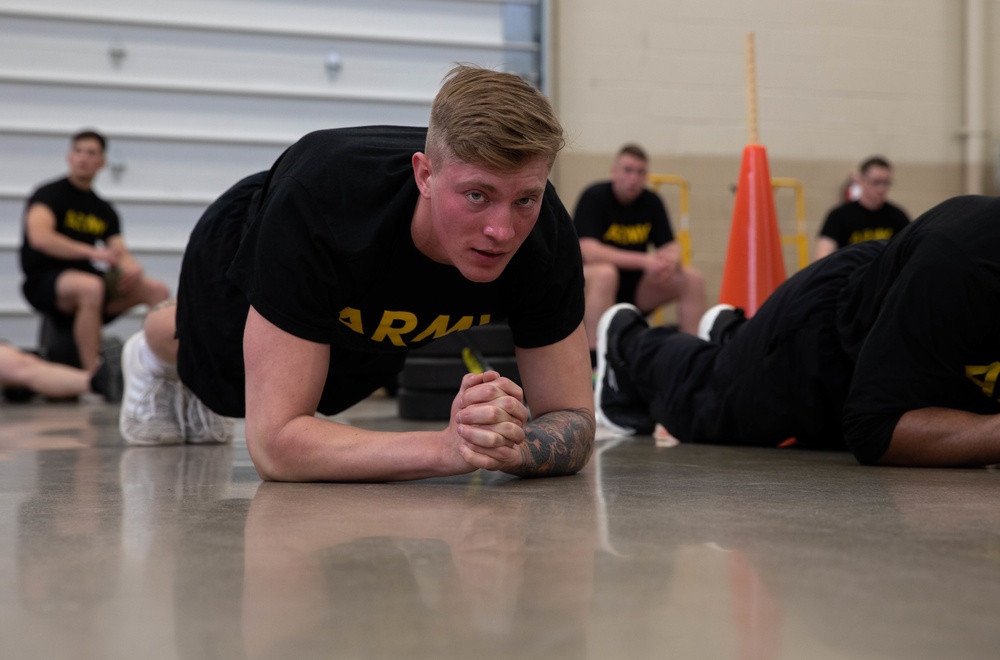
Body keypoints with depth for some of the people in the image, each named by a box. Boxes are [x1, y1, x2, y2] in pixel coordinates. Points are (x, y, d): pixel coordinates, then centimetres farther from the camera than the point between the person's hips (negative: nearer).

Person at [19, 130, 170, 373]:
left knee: (158, 290, -7)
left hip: (88, 278, 7)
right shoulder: (49, 195, -5)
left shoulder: (104, 211, 16)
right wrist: (93, 253, -29)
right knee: (91, 287, -39)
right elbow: (39, 237, -24)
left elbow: (121, 254, 9)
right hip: (45, 281, -7)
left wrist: (132, 268, -17)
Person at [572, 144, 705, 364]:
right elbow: (588, 251, -26)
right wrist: (644, 261, -34)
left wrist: (670, 261, -26)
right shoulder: (594, 197, -15)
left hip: (634, 288, 6)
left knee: (692, 279, -11)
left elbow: (671, 247, 1)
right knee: (604, 273, -39)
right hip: (586, 284, -5)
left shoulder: (652, 202, 1)